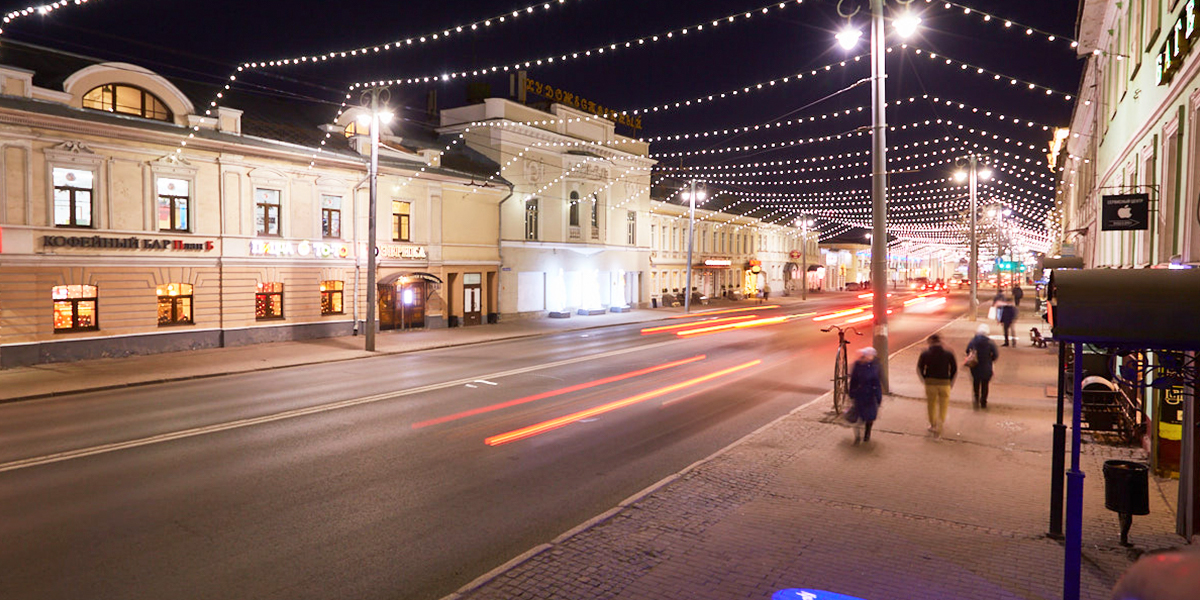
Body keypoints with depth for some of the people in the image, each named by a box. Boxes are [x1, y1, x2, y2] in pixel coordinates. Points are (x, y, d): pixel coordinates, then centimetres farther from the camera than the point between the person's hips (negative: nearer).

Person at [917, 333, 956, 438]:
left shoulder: (925, 353, -4)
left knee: (931, 404, 18)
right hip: (944, 383, -1)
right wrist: (951, 382, 11)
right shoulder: (948, 354, -4)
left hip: (930, 383, 1)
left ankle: (933, 425, 31)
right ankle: (939, 428, 1)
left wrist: (925, 380, 14)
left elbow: (919, 369, 0)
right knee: (943, 406, 9)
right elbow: (955, 370, 0)